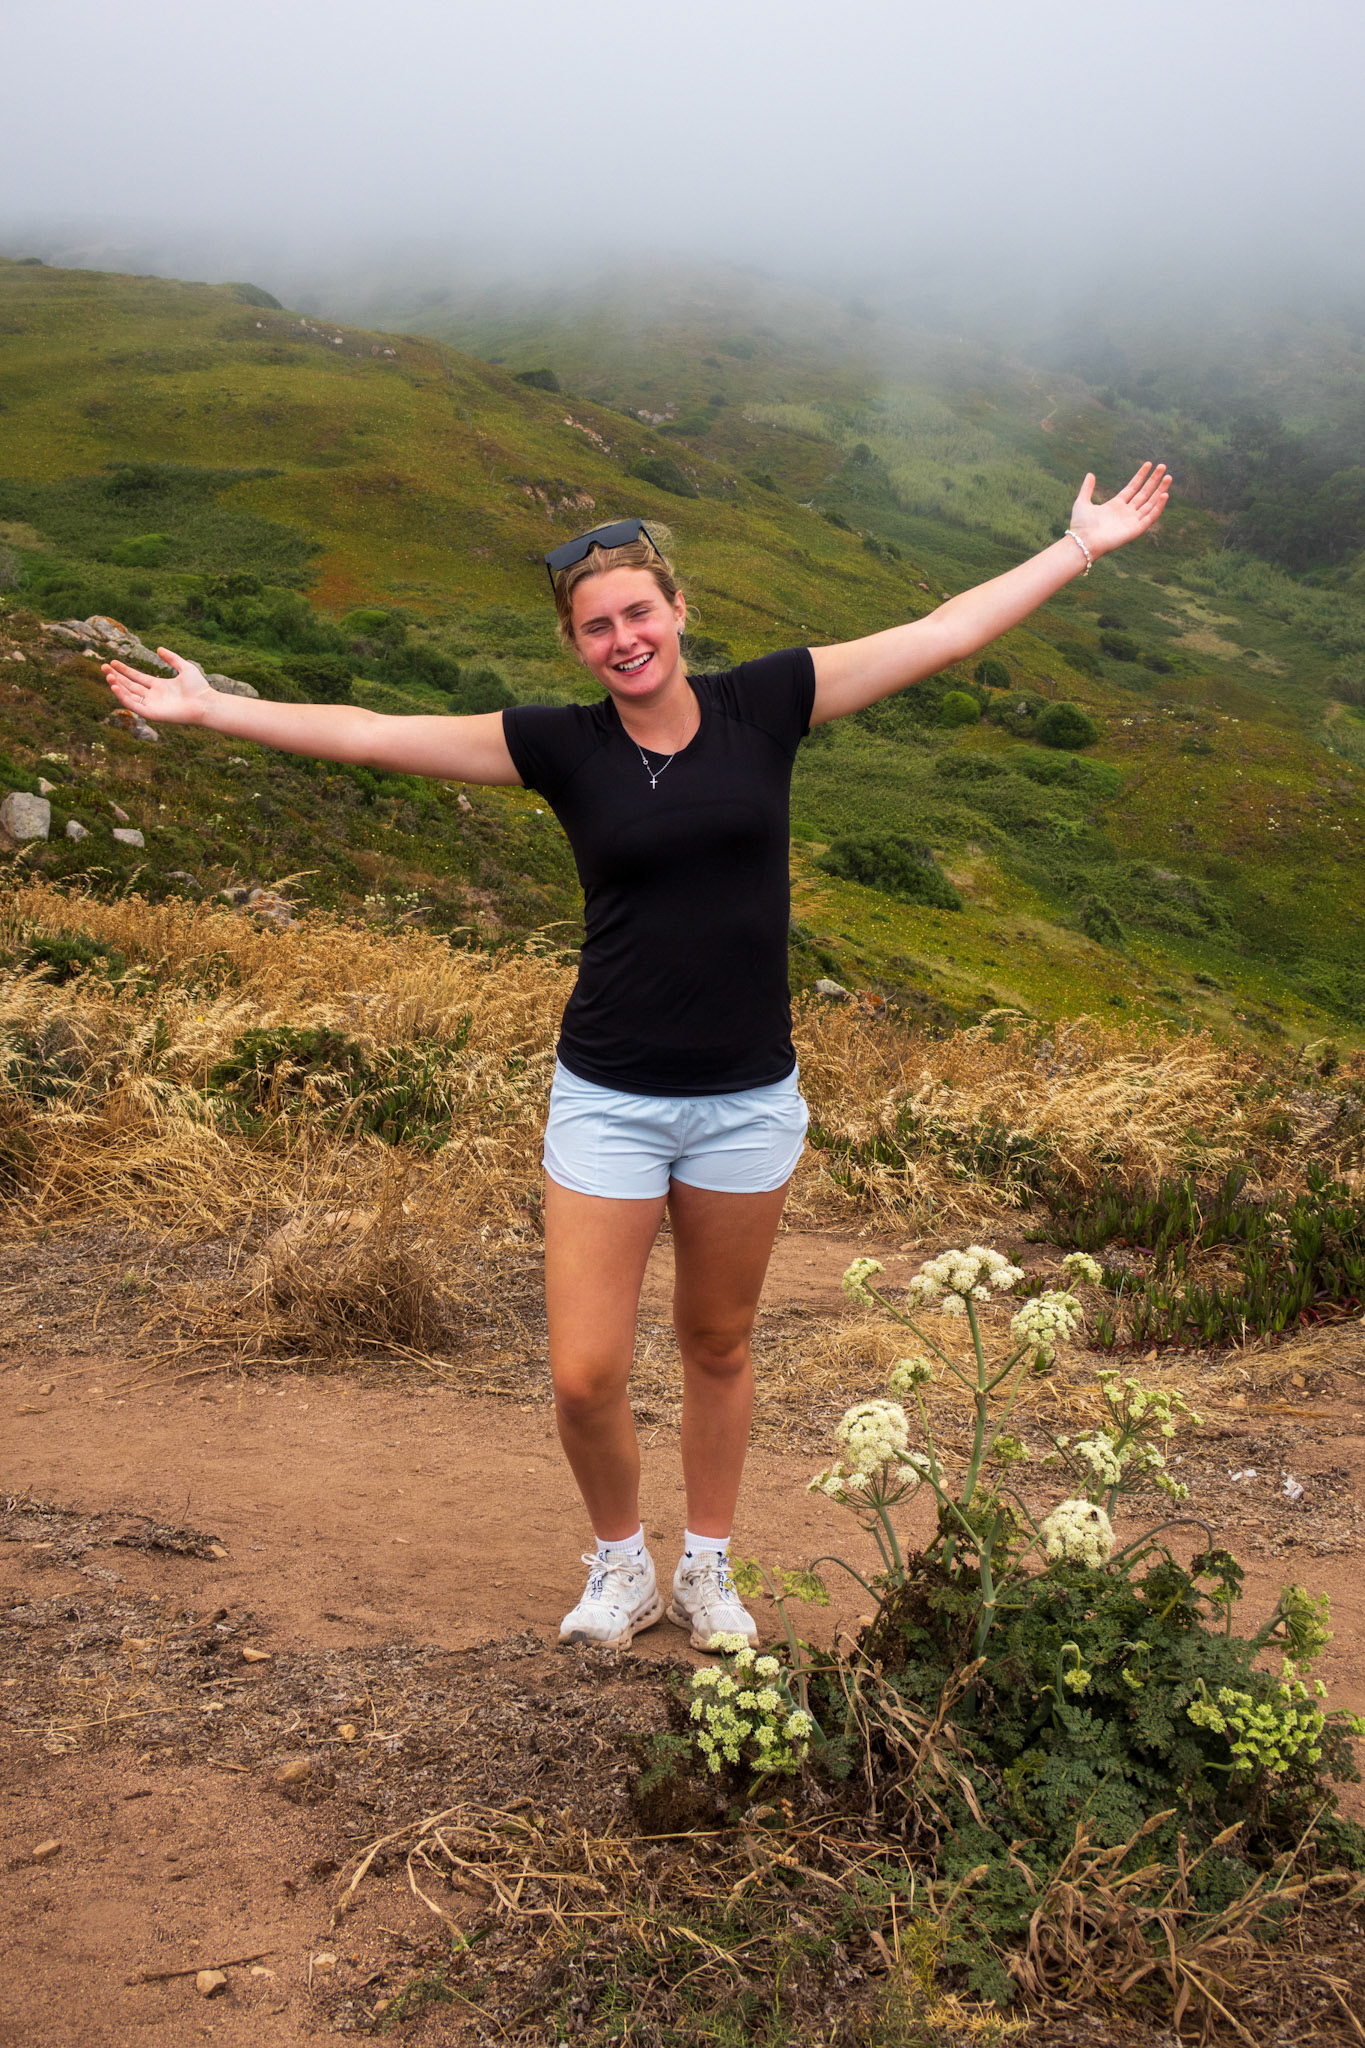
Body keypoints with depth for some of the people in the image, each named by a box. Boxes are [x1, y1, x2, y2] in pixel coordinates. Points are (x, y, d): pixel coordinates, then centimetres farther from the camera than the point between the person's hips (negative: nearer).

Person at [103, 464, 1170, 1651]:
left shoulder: (764, 706, -2)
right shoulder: (563, 746, -3)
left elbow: (943, 634, 0)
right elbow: (368, 735, -3)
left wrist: (1081, 549, 0)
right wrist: (209, 709, -6)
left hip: (748, 1102, 1)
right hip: (608, 1103, 0)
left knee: (718, 1347, 17)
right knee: (585, 1376, -2)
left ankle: (708, 1569, 38)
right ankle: (622, 1565, 28)